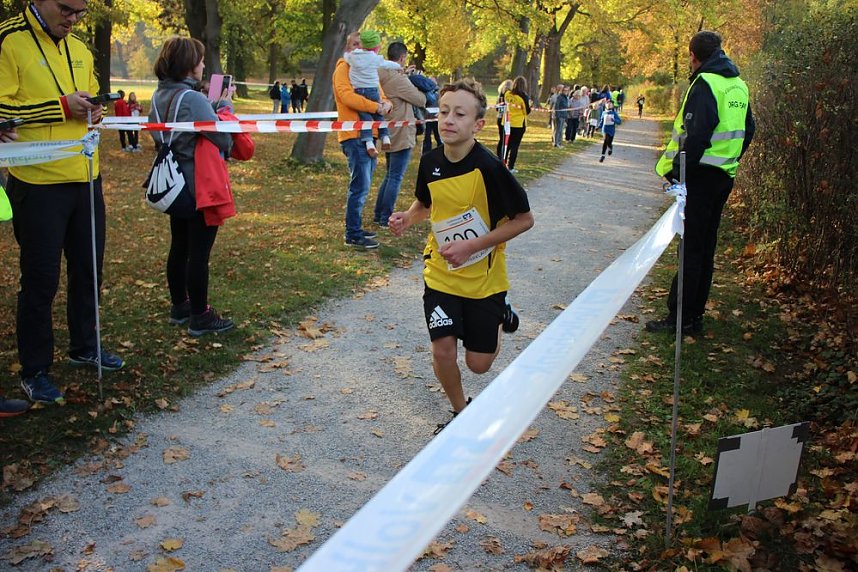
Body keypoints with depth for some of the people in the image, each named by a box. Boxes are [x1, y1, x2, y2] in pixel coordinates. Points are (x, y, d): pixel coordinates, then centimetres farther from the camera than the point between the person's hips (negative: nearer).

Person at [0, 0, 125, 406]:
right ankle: (34, 370, 15)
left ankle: (84, 345, 34)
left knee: (88, 268, 16)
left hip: (86, 178, 7)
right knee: (41, 278, 1)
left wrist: (92, 110, 3)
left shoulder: (78, 49, 12)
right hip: (38, 182, -7)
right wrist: (61, 107, -19)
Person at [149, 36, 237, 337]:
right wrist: (225, 108, -4)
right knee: (199, 252, -1)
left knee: (179, 247, 17)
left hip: (175, 185, 9)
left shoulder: (159, 96, 7)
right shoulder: (192, 98, -20)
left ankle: (179, 306, 29)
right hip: (200, 186, -9)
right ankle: (200, 317, 8)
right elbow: (223, 137, -21)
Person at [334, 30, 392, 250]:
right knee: (360, 186, -10)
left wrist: (386, 104, -5)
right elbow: (346, 95, -20)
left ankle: (356, 228, 24)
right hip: (354, 135, -9)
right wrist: (375, 106, -23)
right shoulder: (344, 68, -3)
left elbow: (381, 97, 19)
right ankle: (353, 236, -4)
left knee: (362, 186, 14)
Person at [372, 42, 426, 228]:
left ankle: (378, 214, 22)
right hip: (402, 135, -9)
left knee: (390, 175, 19)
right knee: (395, 177, -2)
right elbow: (421, 100, -11)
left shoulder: (381, 76, 6)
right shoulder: (399, 79, -18)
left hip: (389, 134, 9)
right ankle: (386, 218, 3)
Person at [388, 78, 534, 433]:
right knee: (443, 351, -4)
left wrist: (471, 246, -21)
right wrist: (407, 218, -9)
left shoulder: (489, 168, -21)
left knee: (478, 363, 5)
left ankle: (498, 318, 37)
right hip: (441, 273, 3)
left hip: (484, 277, -3)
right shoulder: (430, 162, -7)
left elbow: (524, 219, -14)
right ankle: (461, 412, 24)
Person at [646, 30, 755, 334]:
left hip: (700, 175, -9)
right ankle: (694, 315, 21)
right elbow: (748, 130, 20)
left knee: (690, 248, -4)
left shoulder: (704, 84, -14)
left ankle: (680, 318, 0)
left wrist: (676, 171, -19)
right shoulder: (738, 85, 14)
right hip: (725, 175, 9)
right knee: (706, 247, 13)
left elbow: (696, 135, -23)